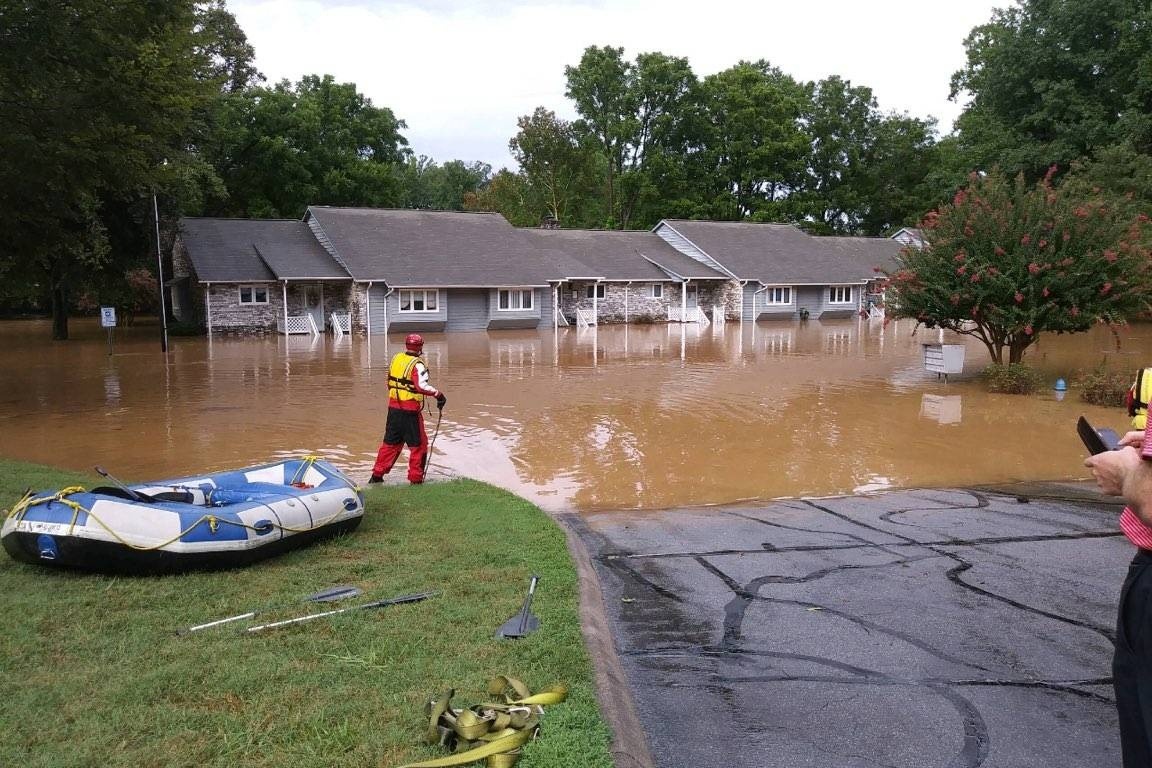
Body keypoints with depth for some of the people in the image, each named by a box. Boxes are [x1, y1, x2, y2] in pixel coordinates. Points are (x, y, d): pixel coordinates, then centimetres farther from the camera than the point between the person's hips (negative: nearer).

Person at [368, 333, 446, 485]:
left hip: (393, 407, 7)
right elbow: (422, 386, -26)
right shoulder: (417, 364, -13)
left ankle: (377, 475, 21)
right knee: (418, 444, 6)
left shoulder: (396, 358, 7)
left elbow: (390, 383, 15)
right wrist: (438, 394, -19)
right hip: (410, 411, -7)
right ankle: (416, 479, 9)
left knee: (391, 442, 17)